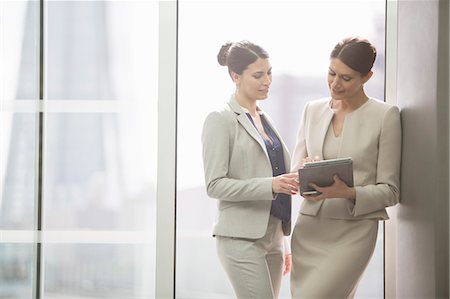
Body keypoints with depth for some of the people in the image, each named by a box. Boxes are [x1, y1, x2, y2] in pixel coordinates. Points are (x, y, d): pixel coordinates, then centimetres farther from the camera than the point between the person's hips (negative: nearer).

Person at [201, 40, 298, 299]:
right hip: (242, 239, -7)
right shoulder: (220, 120, -6)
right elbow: (215, 185, -12)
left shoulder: (265, 120, 17)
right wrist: (271, 185, -24)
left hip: (272, 237, 7)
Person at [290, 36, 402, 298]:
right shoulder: (313, 110, 10)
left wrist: (349, 193, -21)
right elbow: (295, 171, 12)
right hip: (309, 228, 5)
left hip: (354, 231, -5)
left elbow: (390, 190, -3)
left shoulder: (386, 116, -4)